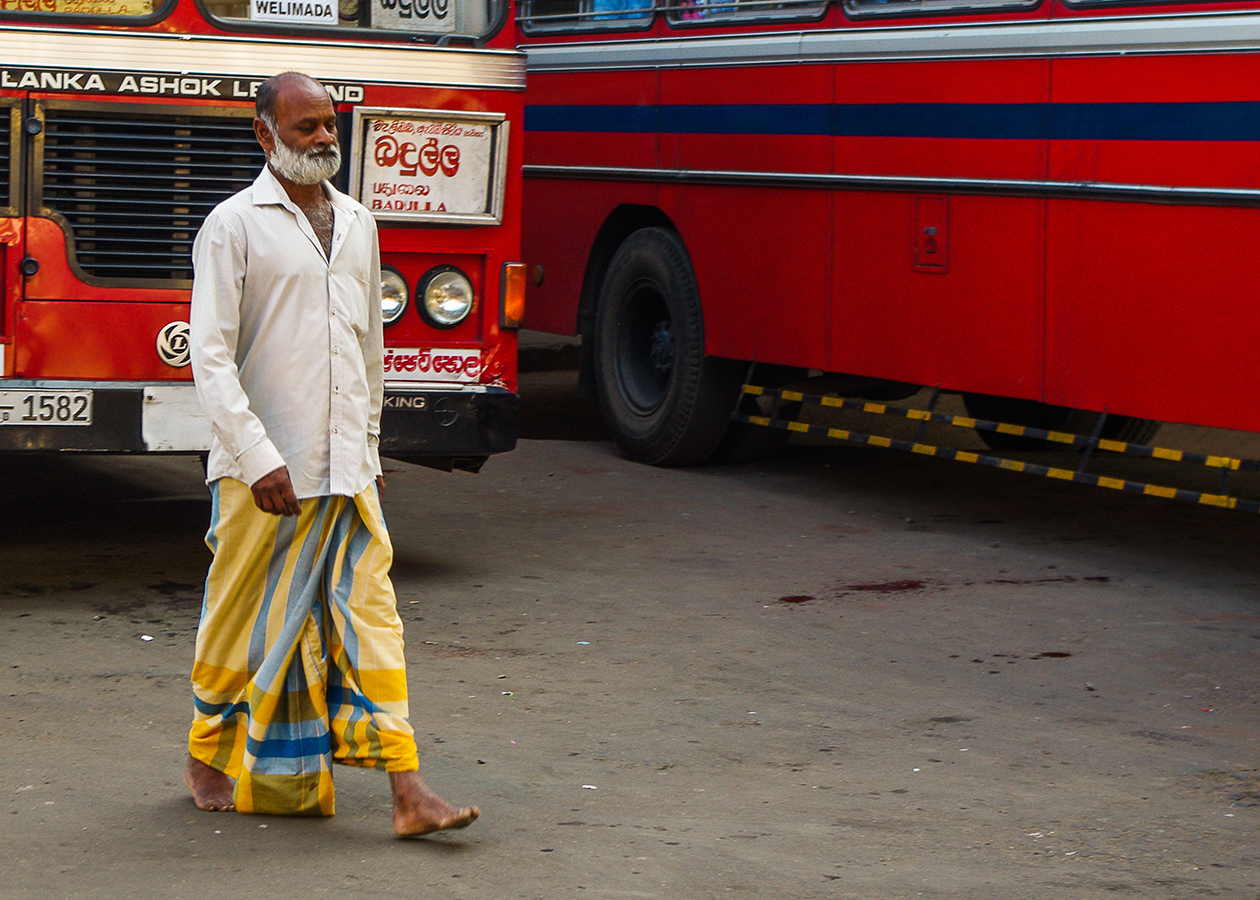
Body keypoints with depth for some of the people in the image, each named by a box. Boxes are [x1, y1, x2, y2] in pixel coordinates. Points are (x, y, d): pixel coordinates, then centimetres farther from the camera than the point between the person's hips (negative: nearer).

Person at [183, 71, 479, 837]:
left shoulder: (358, 225, 13)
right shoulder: (234, 226, -5)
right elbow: (211, 354, -12)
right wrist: (259, 458, -19)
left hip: (347, 471, 5)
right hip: (264, 472, -4)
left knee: (371, 615, -3)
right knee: (244, 621, 7)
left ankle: (408, 791, -8)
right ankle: (208, 759, 27)